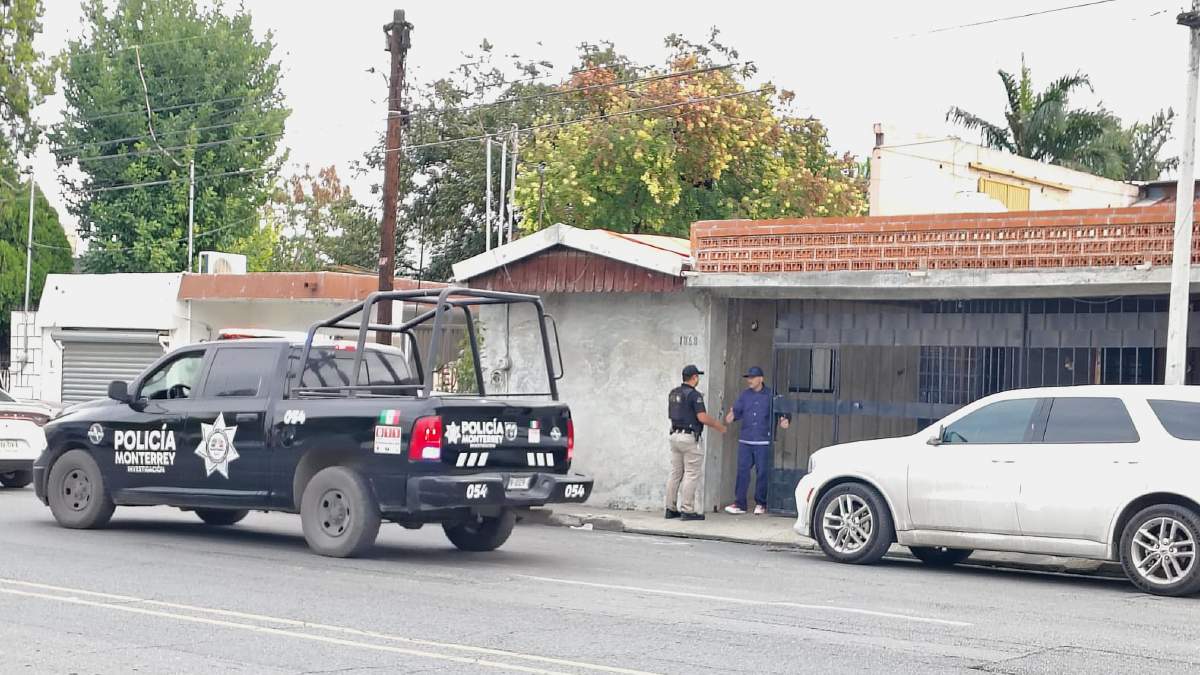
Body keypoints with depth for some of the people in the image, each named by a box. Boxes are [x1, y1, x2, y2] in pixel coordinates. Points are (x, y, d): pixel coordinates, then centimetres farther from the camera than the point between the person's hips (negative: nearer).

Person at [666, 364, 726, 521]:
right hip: (689, 437, -8)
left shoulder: (673, 393, 11)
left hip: (675, 435, 8)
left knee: (675, 473, 11)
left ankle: (671, 508, 11)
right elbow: (702, 417, -18)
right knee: (691, 474, -3)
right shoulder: (694, 395, -13)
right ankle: (687, 510, -5)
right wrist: (718, 426, -3)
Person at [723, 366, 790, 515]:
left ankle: (760, 504, 12)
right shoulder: (745, 395, 11)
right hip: (745, 441, 3)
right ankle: (740, 504, 4)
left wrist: (785, 421, -17)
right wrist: (731, 417, -13)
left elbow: (782, 412, 3)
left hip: (763, 441, -3)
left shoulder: (770, 395, 1)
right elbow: (737, 410, 8)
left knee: (762, 473, 2)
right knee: (742, 471, 0)